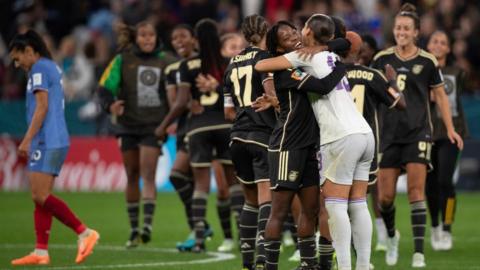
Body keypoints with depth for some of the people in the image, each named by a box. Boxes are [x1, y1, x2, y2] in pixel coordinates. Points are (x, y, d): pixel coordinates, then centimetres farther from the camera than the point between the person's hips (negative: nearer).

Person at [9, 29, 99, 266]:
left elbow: (42, 107, -16)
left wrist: (27, 140, -17)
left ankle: (84, 233, -13)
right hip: (55, 141, 10)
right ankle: (41, 252, 4)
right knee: (40, 198, 6)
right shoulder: (53, 68, 21)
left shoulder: (39, 68, -8)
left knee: (41, 196, -12)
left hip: (47, 142, -10)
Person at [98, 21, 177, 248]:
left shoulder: (166, 61, 3)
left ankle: (147, 225, -19)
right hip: (128, 125, 1)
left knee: (148, 176, -13)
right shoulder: (122, 60, 1)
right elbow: (105, 87, -5)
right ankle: (133, 229, 16)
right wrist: (110, 105, -26)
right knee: (132, 176, 7)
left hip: (154, 126, -1)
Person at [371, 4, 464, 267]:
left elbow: (440, 95, 10)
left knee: (416, 189, -12)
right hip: (388, 133, 2)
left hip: (418, 132, -2)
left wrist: (450, 129, 4)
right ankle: (391, 235, 31)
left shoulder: (427, 62, 1)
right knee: (385, 196, 1)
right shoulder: (382, 59, 3)